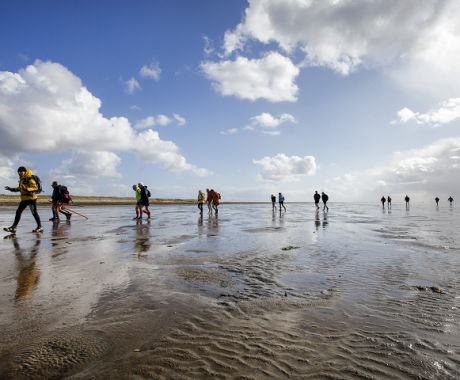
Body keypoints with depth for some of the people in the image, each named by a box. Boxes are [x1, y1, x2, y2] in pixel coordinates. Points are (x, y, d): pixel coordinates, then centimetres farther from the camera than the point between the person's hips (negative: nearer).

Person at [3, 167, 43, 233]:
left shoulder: (29, 179, -13)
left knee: (34, 213, -3)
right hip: (24, 199, 9)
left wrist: (26, 189, -32)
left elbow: (35, 187, -22)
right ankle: (13, 227, 16)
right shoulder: (21, 179, 14)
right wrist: (12, 189, 22)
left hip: (31, 198, -9)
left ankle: (40, 227, 6)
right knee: (18, 212, 9)